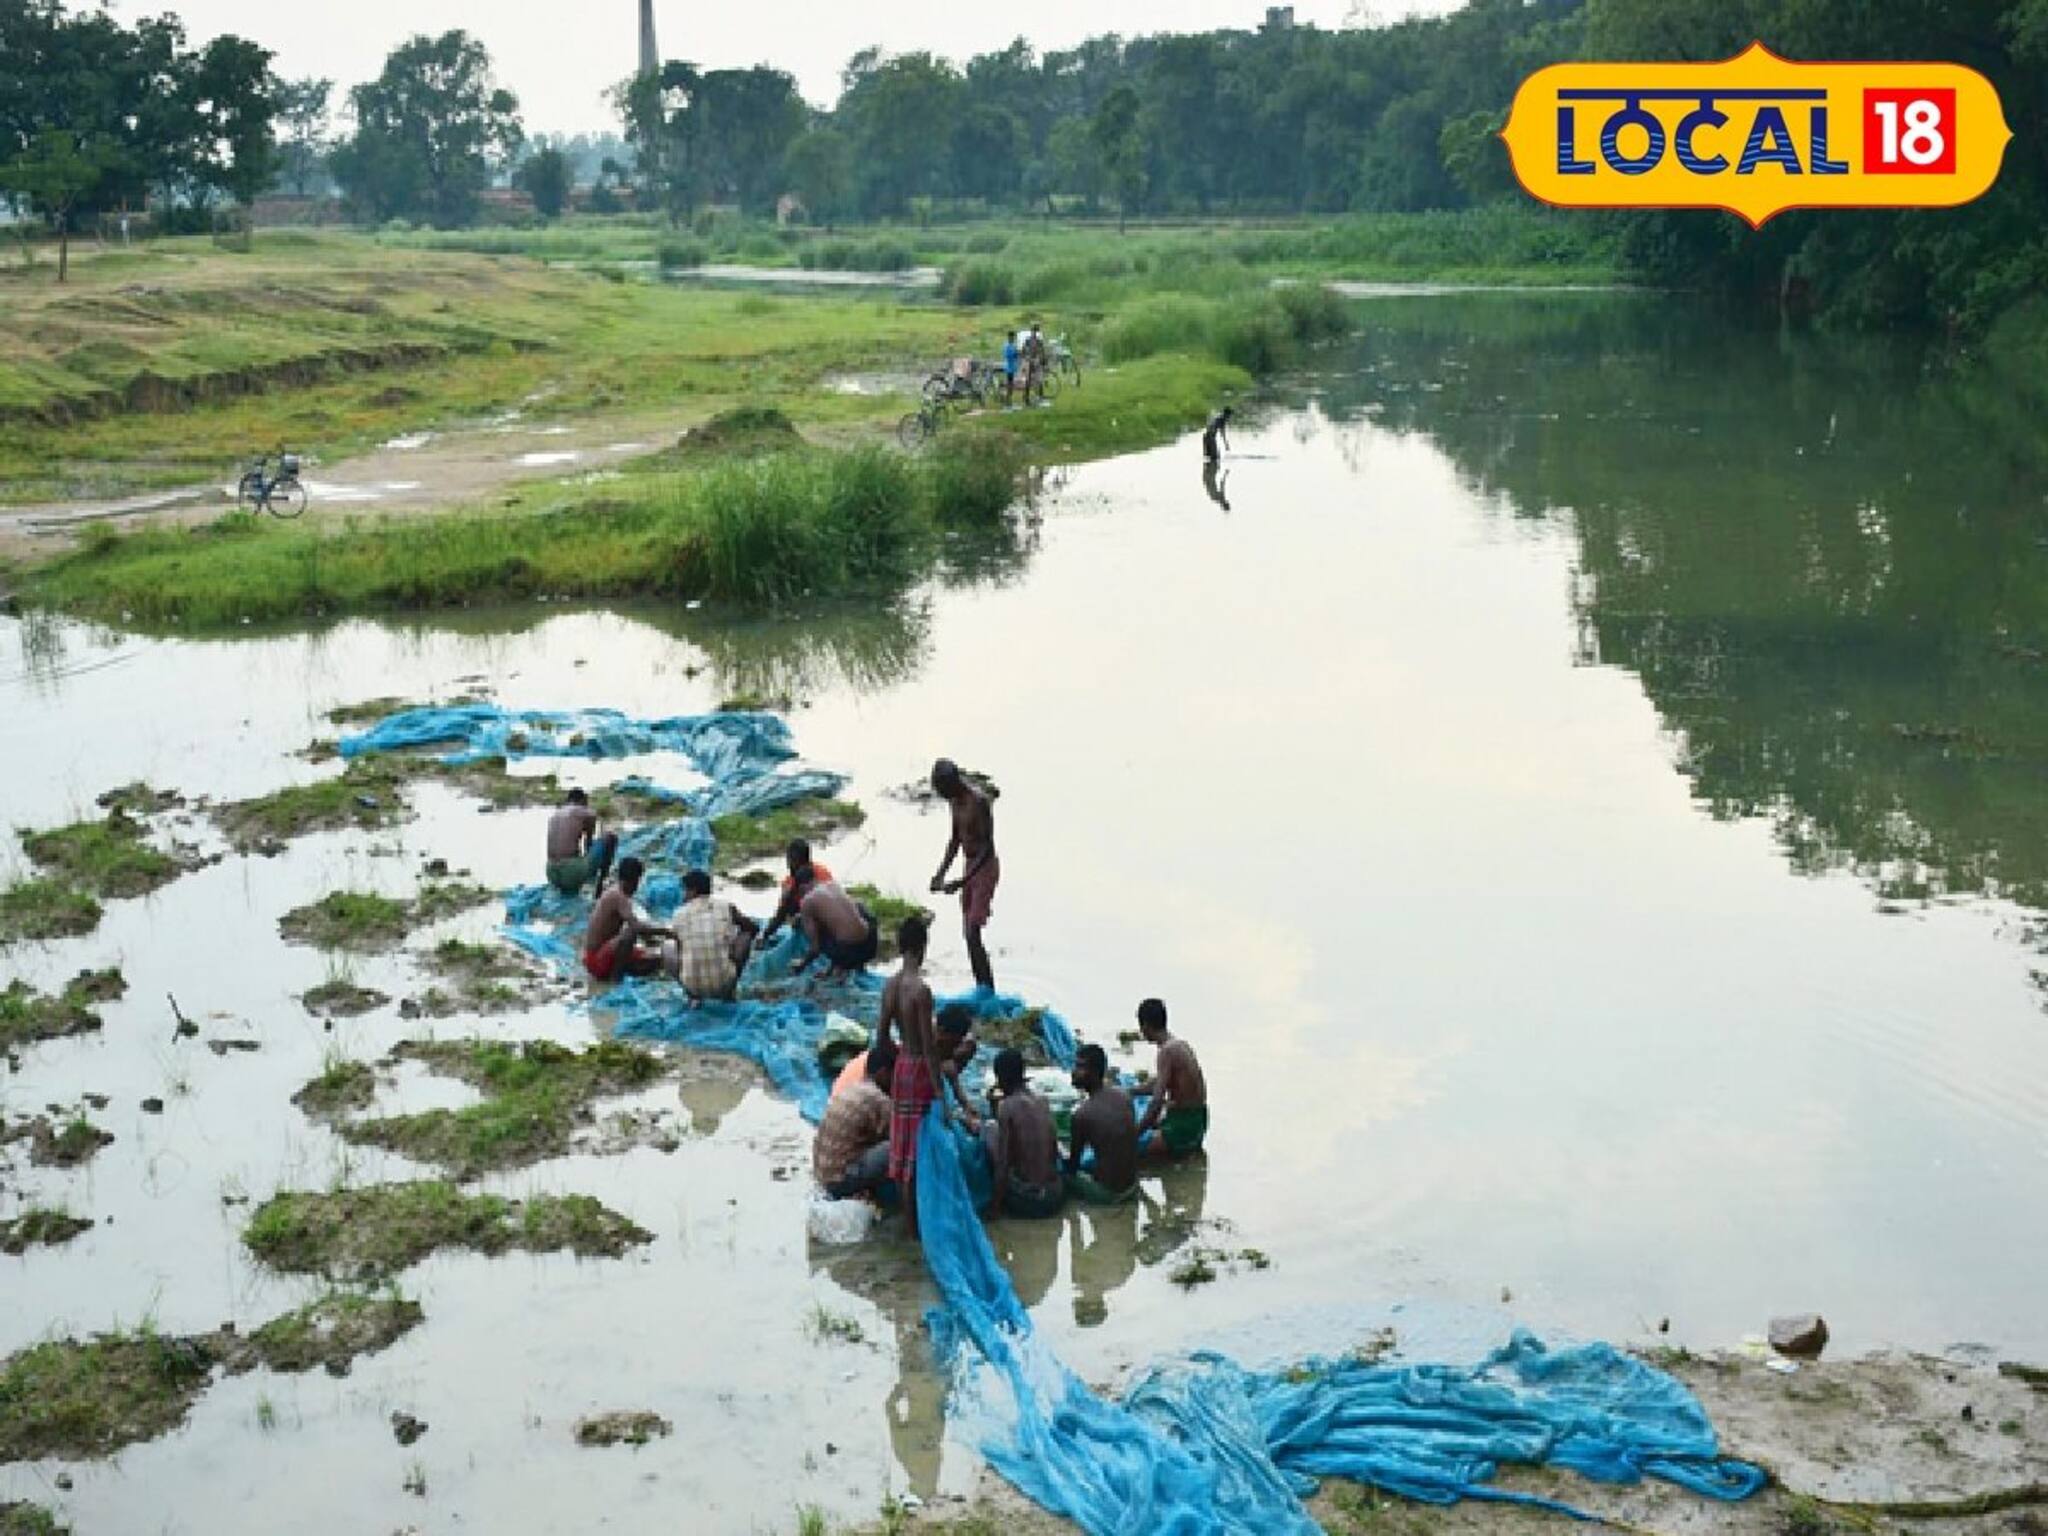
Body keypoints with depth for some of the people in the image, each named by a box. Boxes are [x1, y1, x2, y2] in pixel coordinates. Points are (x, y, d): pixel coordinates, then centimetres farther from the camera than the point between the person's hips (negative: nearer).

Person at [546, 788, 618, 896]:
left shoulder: (553, 815, 20)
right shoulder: (587, 813, 4)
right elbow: (589, 842, 19)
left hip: (552, 874, 8)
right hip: (572, 872, -8)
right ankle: (600, 886, 9)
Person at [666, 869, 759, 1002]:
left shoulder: (680, 914, 2)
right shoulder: (726, 907, 1)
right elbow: (754, 927, 15)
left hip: (692, 984, 1)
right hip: (724, 983, -1)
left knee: (669, 950, 28)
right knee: (746, 933, 21)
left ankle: (694, 995, 13)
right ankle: (729, 992, 18)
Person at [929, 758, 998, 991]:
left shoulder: (978, 802, -22)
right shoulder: (956, 801, 5)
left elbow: (988, 847, -23)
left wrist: (962, 882, -28)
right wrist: (941, 873, 6)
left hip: (985, 867, -9)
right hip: (969, 866, 9)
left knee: (973, 935, -15)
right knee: (969, 935, 11)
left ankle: (989, 993, -12)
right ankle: (981, 990, 19)